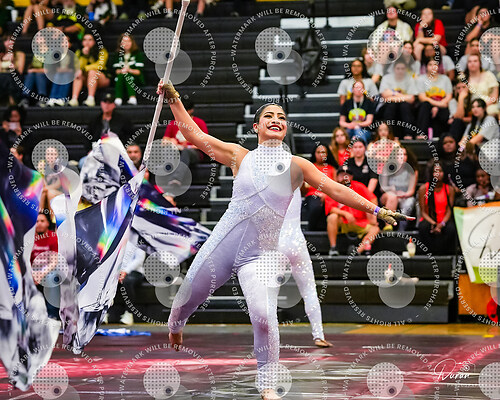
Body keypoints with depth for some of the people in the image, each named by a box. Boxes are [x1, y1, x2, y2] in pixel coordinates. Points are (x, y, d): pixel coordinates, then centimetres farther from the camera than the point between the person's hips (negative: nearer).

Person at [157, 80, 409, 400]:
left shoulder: (297, 165, 5)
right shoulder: (240, 157, 7)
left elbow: (335, 189, 1)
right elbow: (197, 137, 6)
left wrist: (375, 209, -4)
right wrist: (175, 100, 2)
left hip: (261, 254, -1)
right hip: (224, 242, 1)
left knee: (264, 316, -19)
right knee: (188, 296, 10)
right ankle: (175, 326, 47)